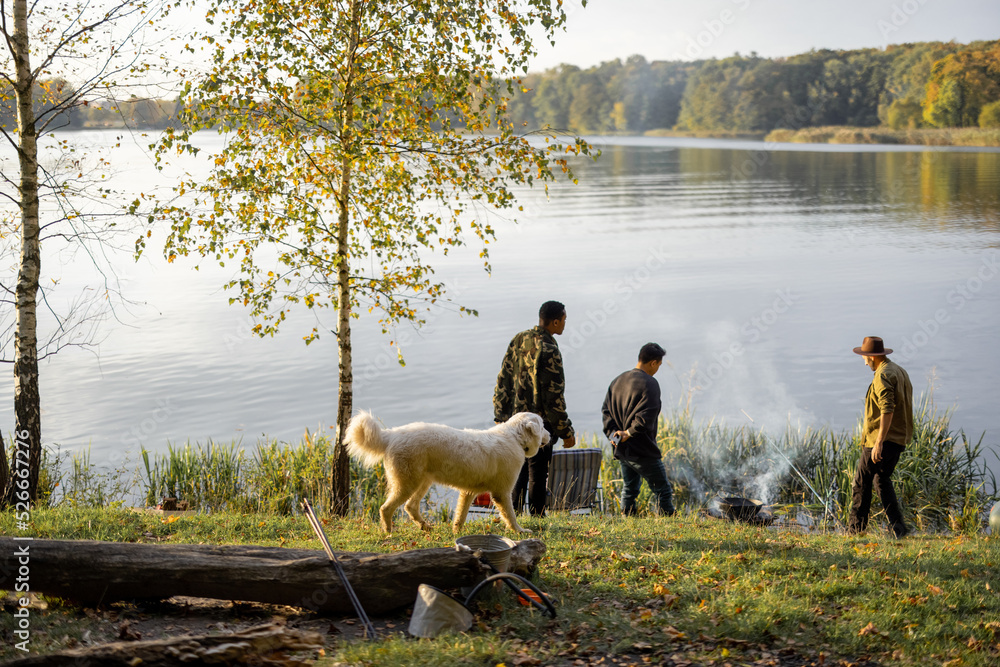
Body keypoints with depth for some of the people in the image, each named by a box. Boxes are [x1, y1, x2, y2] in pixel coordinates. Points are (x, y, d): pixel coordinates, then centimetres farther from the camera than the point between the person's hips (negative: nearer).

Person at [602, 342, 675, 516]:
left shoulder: (618, 380, 12)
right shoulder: (649, 383, -15)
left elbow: (606, 410, 11)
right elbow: (645, 417, -24)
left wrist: (613, 432, 0)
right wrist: (628, 433, -13)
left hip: (622, 450, 8)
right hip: (643, 452, -8)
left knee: (629, 489, 18)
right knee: (663, 490, 2)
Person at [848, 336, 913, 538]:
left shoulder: (883, 376, -16)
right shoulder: (900, 371, 15)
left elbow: (887, 410, -25)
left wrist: (879, 442, -26)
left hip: (884, 438, -9)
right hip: (899, 438, 9)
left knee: (862, 480, 2)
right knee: (882, 479, 17)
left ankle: (856, 527, 6)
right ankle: (897, 527, 7)